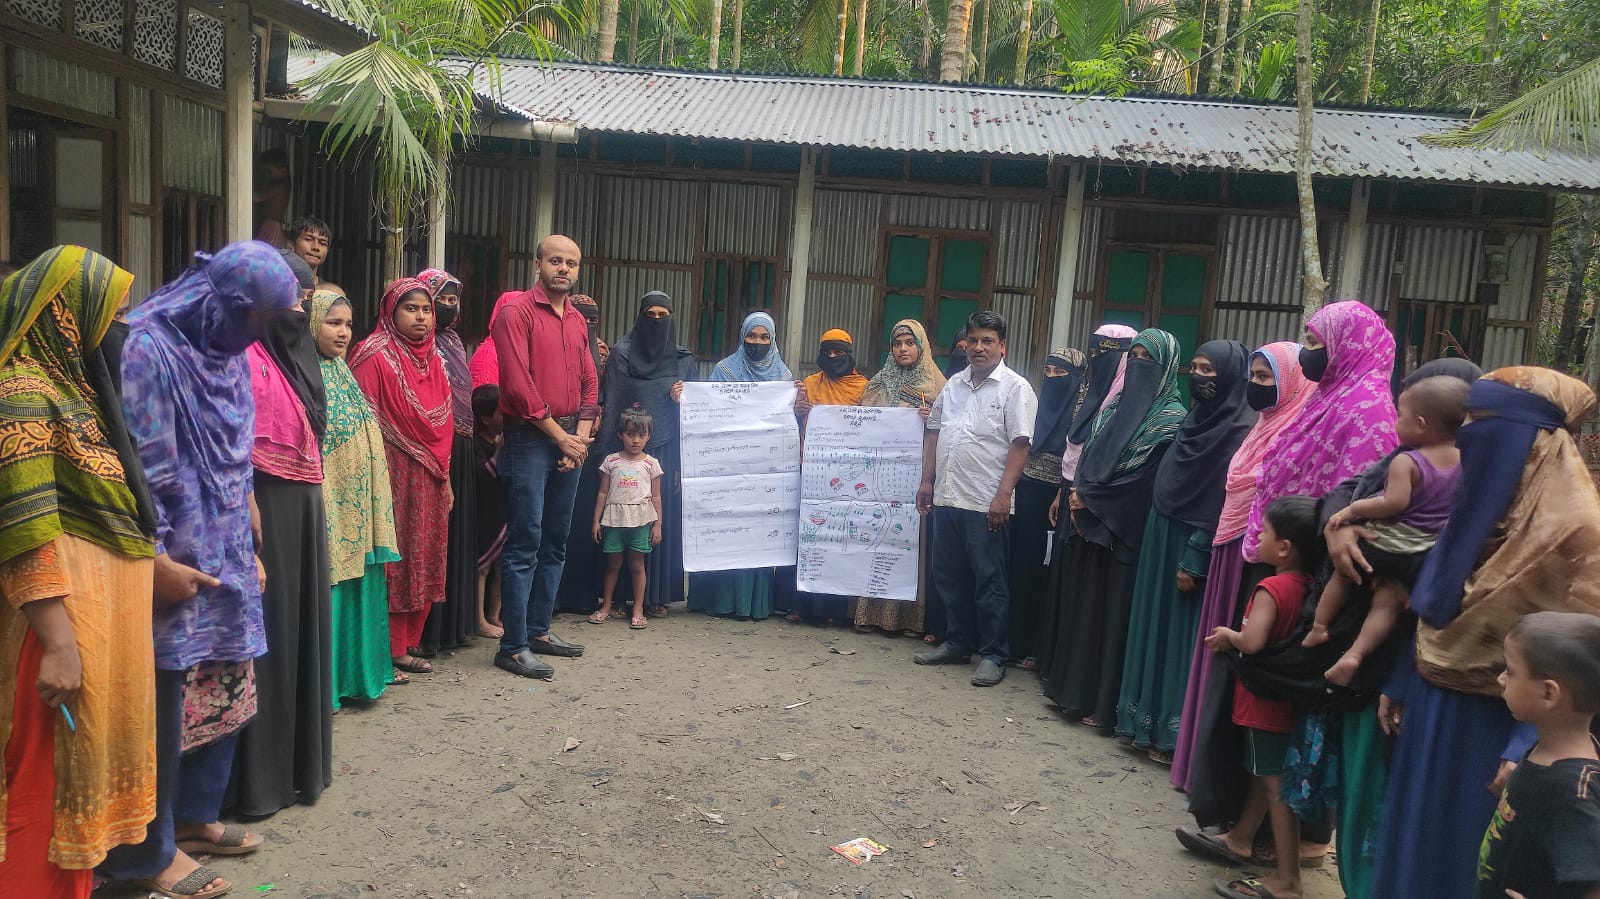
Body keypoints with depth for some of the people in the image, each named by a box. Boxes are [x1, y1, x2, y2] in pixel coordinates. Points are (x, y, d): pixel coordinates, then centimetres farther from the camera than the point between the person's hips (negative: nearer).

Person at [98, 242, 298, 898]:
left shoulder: (226, 353, 8)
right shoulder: (145, 350, -17)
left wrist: (248, 550, 17)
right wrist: (158, 564, -17)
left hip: (225, 561, 8)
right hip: (171, 567, -8)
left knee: (224, 691, 14)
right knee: (162, 707, 2)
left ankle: (193, 816, 32)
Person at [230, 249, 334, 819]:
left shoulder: (296, 352, 15)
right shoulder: (244, 355, -11)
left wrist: (313, 491, 16)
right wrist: (246, 507, -23)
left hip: (303, 501, 9)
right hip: (265, 501, -9)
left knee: (300, 620, 13)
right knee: (265, 626, -3)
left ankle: (298, 760, 24)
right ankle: (257, 776, 8)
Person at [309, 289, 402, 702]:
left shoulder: (342, 373, 15)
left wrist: (378, 494, 19)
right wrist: (319, 504, -20)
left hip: (359, 501, 8)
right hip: (328, 500, -8)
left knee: (360, 580, 13)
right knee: (329, 584, -2)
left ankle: (362, 666, 24)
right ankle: (326, 682, 7)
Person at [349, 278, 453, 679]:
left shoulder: (433, 359, 14)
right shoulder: (374, 356, -7)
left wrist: (443, 476, 14)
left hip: (428, 480, 7)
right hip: (392, 477, -7)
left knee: (422, 562, 10)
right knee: (392, 561, -3)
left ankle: (407, 645, 20)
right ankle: (389, 652, 6)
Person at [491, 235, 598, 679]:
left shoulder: (578, 320, 16)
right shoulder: (517, 310, -6)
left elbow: (590, 383, 16)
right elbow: (518, 384, -14)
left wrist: (582, 436, 1)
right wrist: (560, 436, -11)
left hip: (571, 441, 7)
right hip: (530, 438, -7)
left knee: (555, 543, 12)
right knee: (524, 545, -6)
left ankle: (539, 630, 23)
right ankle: (513, 647, 0)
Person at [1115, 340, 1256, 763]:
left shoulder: (1242, 428, -15)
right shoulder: (1198, 418, 13)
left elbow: (1228, 503, -19)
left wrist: (1196, 559, -20)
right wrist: (1155, 537, 13)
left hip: (1195, 548, -9)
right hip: (1163, 540, 9)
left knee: (1185, 634, -1)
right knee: (1158, 627, 13)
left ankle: (1180, 733, 9)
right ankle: (1153, 721, 24)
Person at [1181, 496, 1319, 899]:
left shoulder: (1271, 589, -24)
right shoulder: (1307, 587, 2)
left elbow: (1252, 642, -36)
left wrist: (1229, 635, -16)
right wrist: (1233, 638, 3)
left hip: (1264, 702, -9)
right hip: (1285, 698, 9)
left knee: (1275, 784, -2)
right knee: (1263, 774, 22)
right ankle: (1240, 839, 39)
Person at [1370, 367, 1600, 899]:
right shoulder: (1481, 503, 4)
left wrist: (1529, 748, -21)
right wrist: (1399, 684, 12)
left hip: (1490, 723, -7)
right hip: (1432, 705, 7)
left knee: (1461, 853, 8)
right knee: (1412, 836, 18)